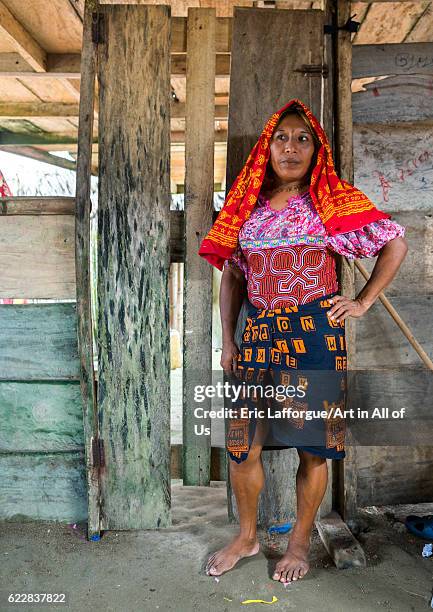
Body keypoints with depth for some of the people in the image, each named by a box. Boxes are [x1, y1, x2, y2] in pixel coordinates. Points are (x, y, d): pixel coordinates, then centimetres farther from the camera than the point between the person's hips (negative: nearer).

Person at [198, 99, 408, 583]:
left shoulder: (331, 202, 2)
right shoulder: (248, 206, 10)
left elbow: (396, 244, 6)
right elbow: (231, 276, 13)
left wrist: (362, 303, 0)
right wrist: (227, 341, 7)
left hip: (314, 336, -2)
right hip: (258, 336, 3)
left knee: (312, 447, 7)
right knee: (242, 446, 6)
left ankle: (300, 542, 31)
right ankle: (246, 536, 32)